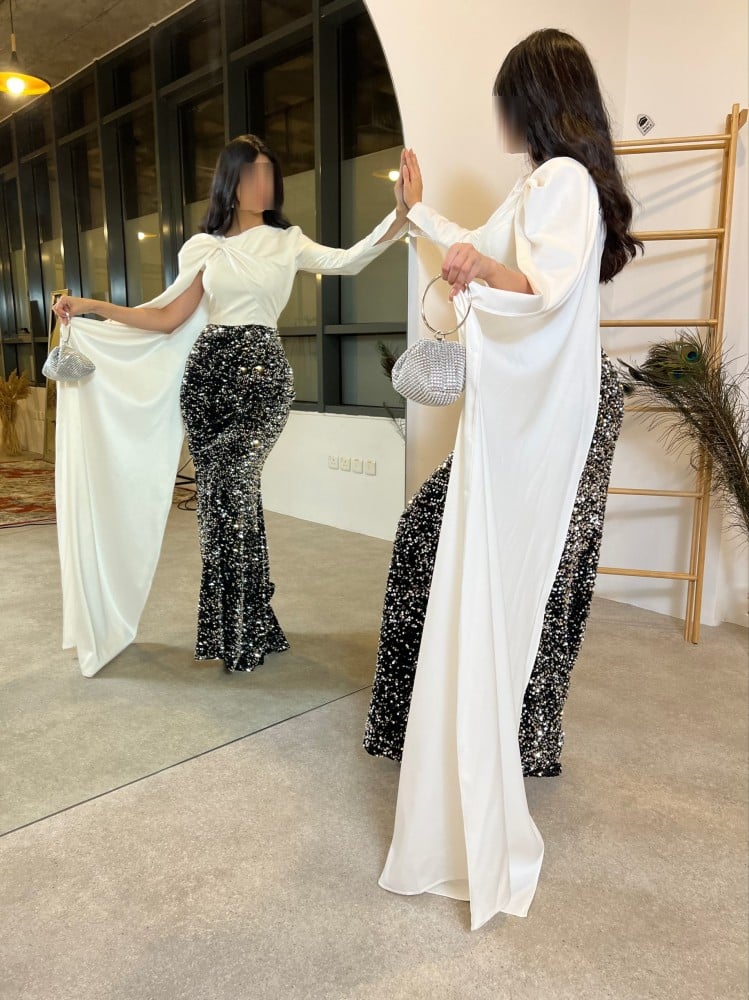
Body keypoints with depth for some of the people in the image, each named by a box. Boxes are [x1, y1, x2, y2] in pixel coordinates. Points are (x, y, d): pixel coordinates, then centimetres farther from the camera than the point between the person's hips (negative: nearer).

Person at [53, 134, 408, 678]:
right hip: (207, 372, 3)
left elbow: (347, 260, -5)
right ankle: (244, 627, 16)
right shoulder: (206, 247, 14)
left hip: (261, 372, -2)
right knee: (223, 492, 2)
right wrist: (90, 307, 6)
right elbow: (168, 319, 11)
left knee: (229, 489, -12)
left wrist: (401, 216, -19)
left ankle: (241, 632, 3)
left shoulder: (287, 241, 11)